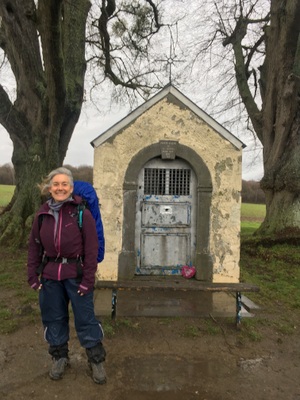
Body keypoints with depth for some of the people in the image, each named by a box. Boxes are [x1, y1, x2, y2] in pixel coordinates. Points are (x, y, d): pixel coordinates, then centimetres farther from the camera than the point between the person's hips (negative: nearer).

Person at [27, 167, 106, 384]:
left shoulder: (82, 213, -12)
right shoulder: (42, 214, 1)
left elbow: (91, 248, -11)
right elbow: (34, 246, 7)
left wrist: (88, 279, -13)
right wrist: (33, 275, 4)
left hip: (76, 274, -4)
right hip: (50, 275, 4)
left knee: (85, 318, 6)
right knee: (53, 317, 17)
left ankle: (96, 360, 27)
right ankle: (60, 356, 40)